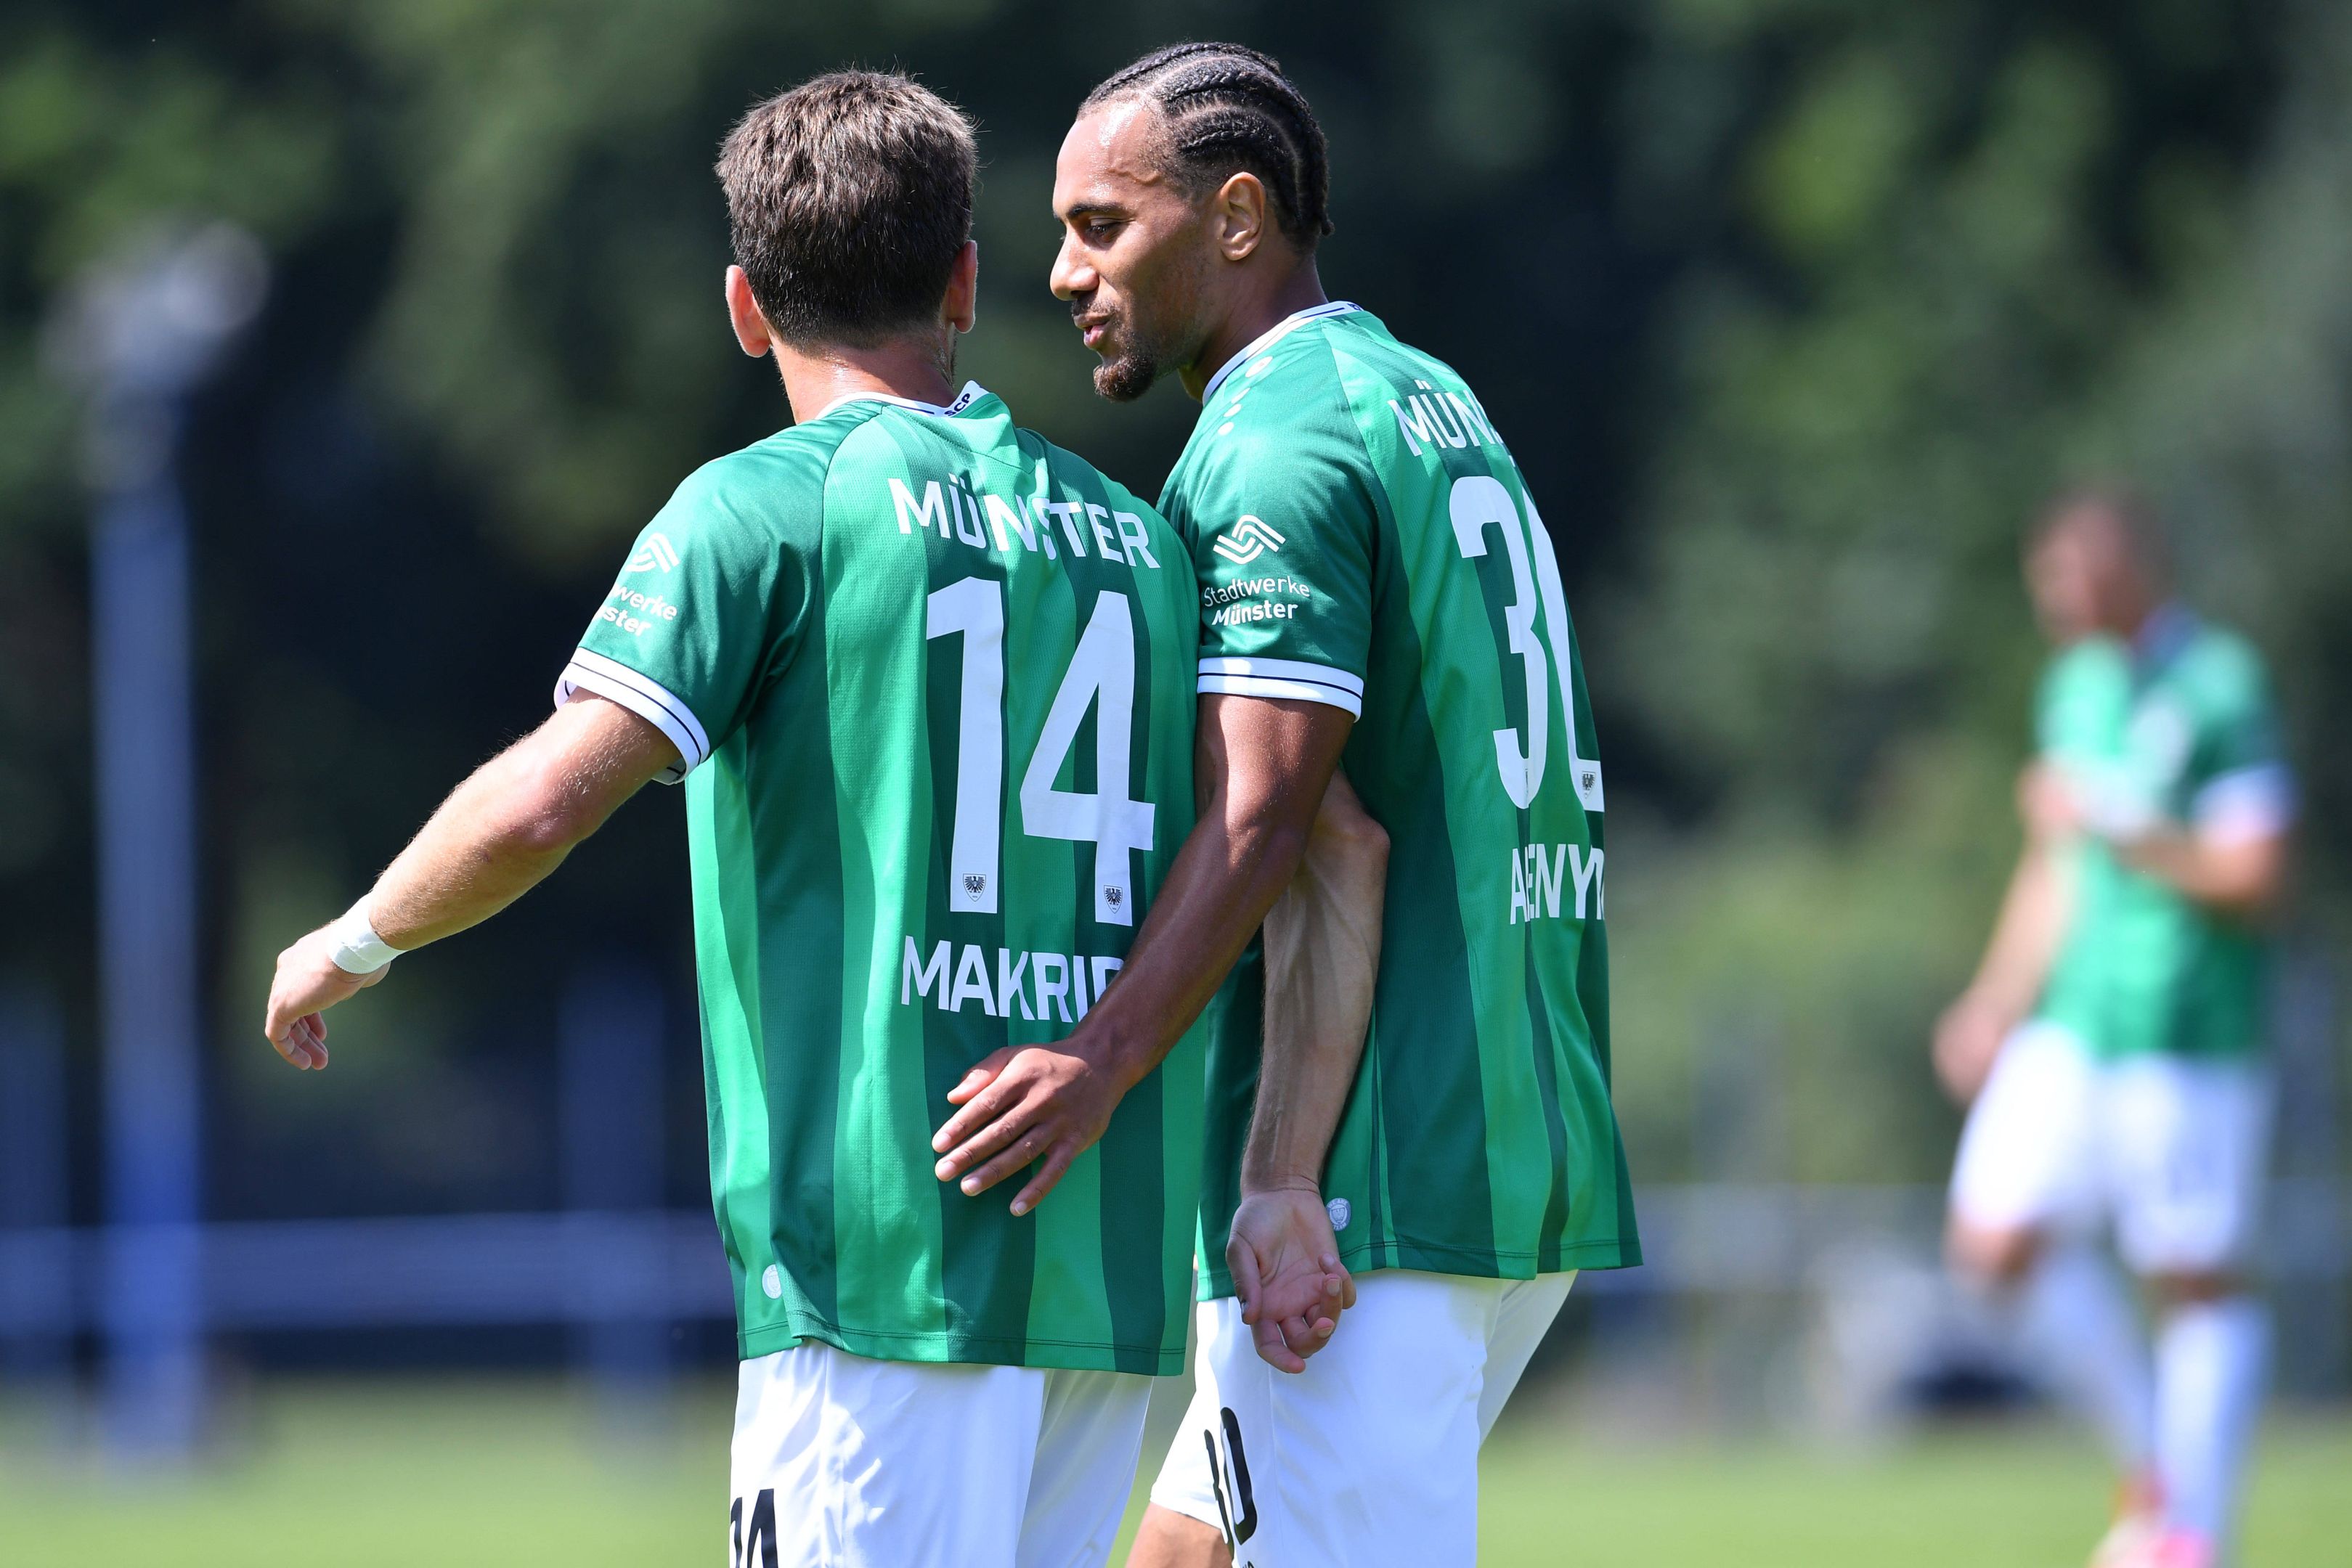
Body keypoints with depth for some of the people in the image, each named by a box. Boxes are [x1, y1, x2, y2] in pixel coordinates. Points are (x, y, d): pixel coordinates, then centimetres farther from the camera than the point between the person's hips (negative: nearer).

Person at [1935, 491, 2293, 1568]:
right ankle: (2153, 1463, 11)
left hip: (2190, 1027, -7)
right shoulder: (2077, 685, 14)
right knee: (1998, 1238, -3)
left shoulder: (2220, 690, -11)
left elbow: (2253, 878, -15)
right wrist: (1996, 1003, 21)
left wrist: (2115, 826, -15)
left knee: (2201, 1279, -1)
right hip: (2075, 1021, 7)